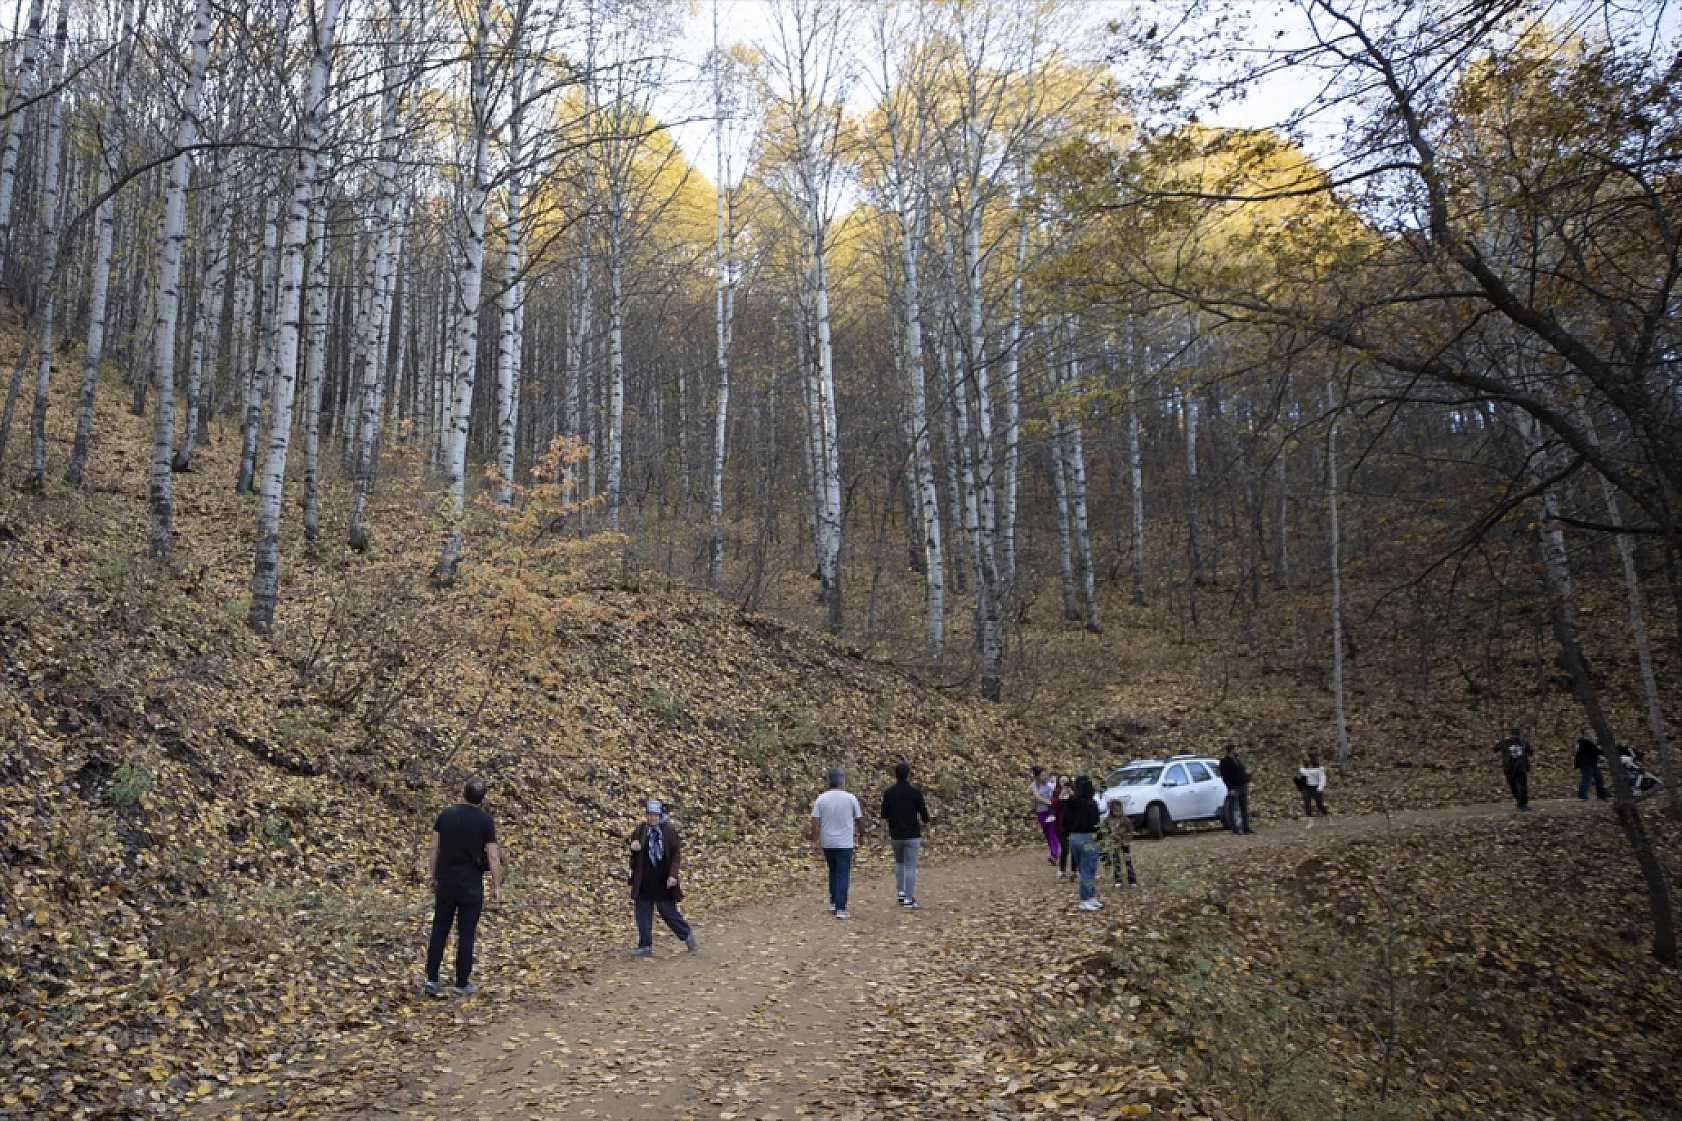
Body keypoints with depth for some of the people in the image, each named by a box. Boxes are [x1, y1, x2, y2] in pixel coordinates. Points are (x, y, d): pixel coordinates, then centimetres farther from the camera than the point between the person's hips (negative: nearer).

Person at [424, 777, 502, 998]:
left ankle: (432, 978, 14)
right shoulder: (485, 820, -9)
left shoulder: (446, 815, 0)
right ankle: (461, 983, 11)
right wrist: (497, 887, -1)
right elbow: (493, 857, -9)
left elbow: (434, 849, 3)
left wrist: (433, 877, 13)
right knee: (466, 934, 5)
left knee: (440, 929, 14)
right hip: (471, 884, -3)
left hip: (445, 881, 3)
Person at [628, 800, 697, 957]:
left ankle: (687, 934, 26)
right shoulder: (640, 830, 3)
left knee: (668, 911, 2)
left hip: (663, 882, -4)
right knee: (643, 913, 6)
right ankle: (645, 946, 17)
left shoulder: (669, 830, -8)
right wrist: (633, 848, -10)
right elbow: (633, 855, 15)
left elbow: (676, 854, -7)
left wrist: (673, 875, -16)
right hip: (644, 882, 4)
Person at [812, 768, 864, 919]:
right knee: (843, 875, 0)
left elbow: (815, 821, -5)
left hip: (827, 843, 3)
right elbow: (859, 818, 2)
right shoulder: (850, 798, -7)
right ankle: (840, 909, -5)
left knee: (833, 872, 20)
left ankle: (833, 903, 23)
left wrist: (815, 841, 2)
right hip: (845, 844, -3)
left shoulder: (821, 799, -3)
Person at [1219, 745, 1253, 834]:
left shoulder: (1237, 759, 16)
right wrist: (1230, 788, -20)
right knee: (1232, 809, -2)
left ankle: (1246, 827, 15)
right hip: (1234, 788, -8)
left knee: (1244, 808, 10)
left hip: (1243, 786, 8)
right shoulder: (1225, 761, -9)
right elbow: (1224, 776, -14)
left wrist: (1246, 773, 6)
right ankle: (1234, 828, 1)